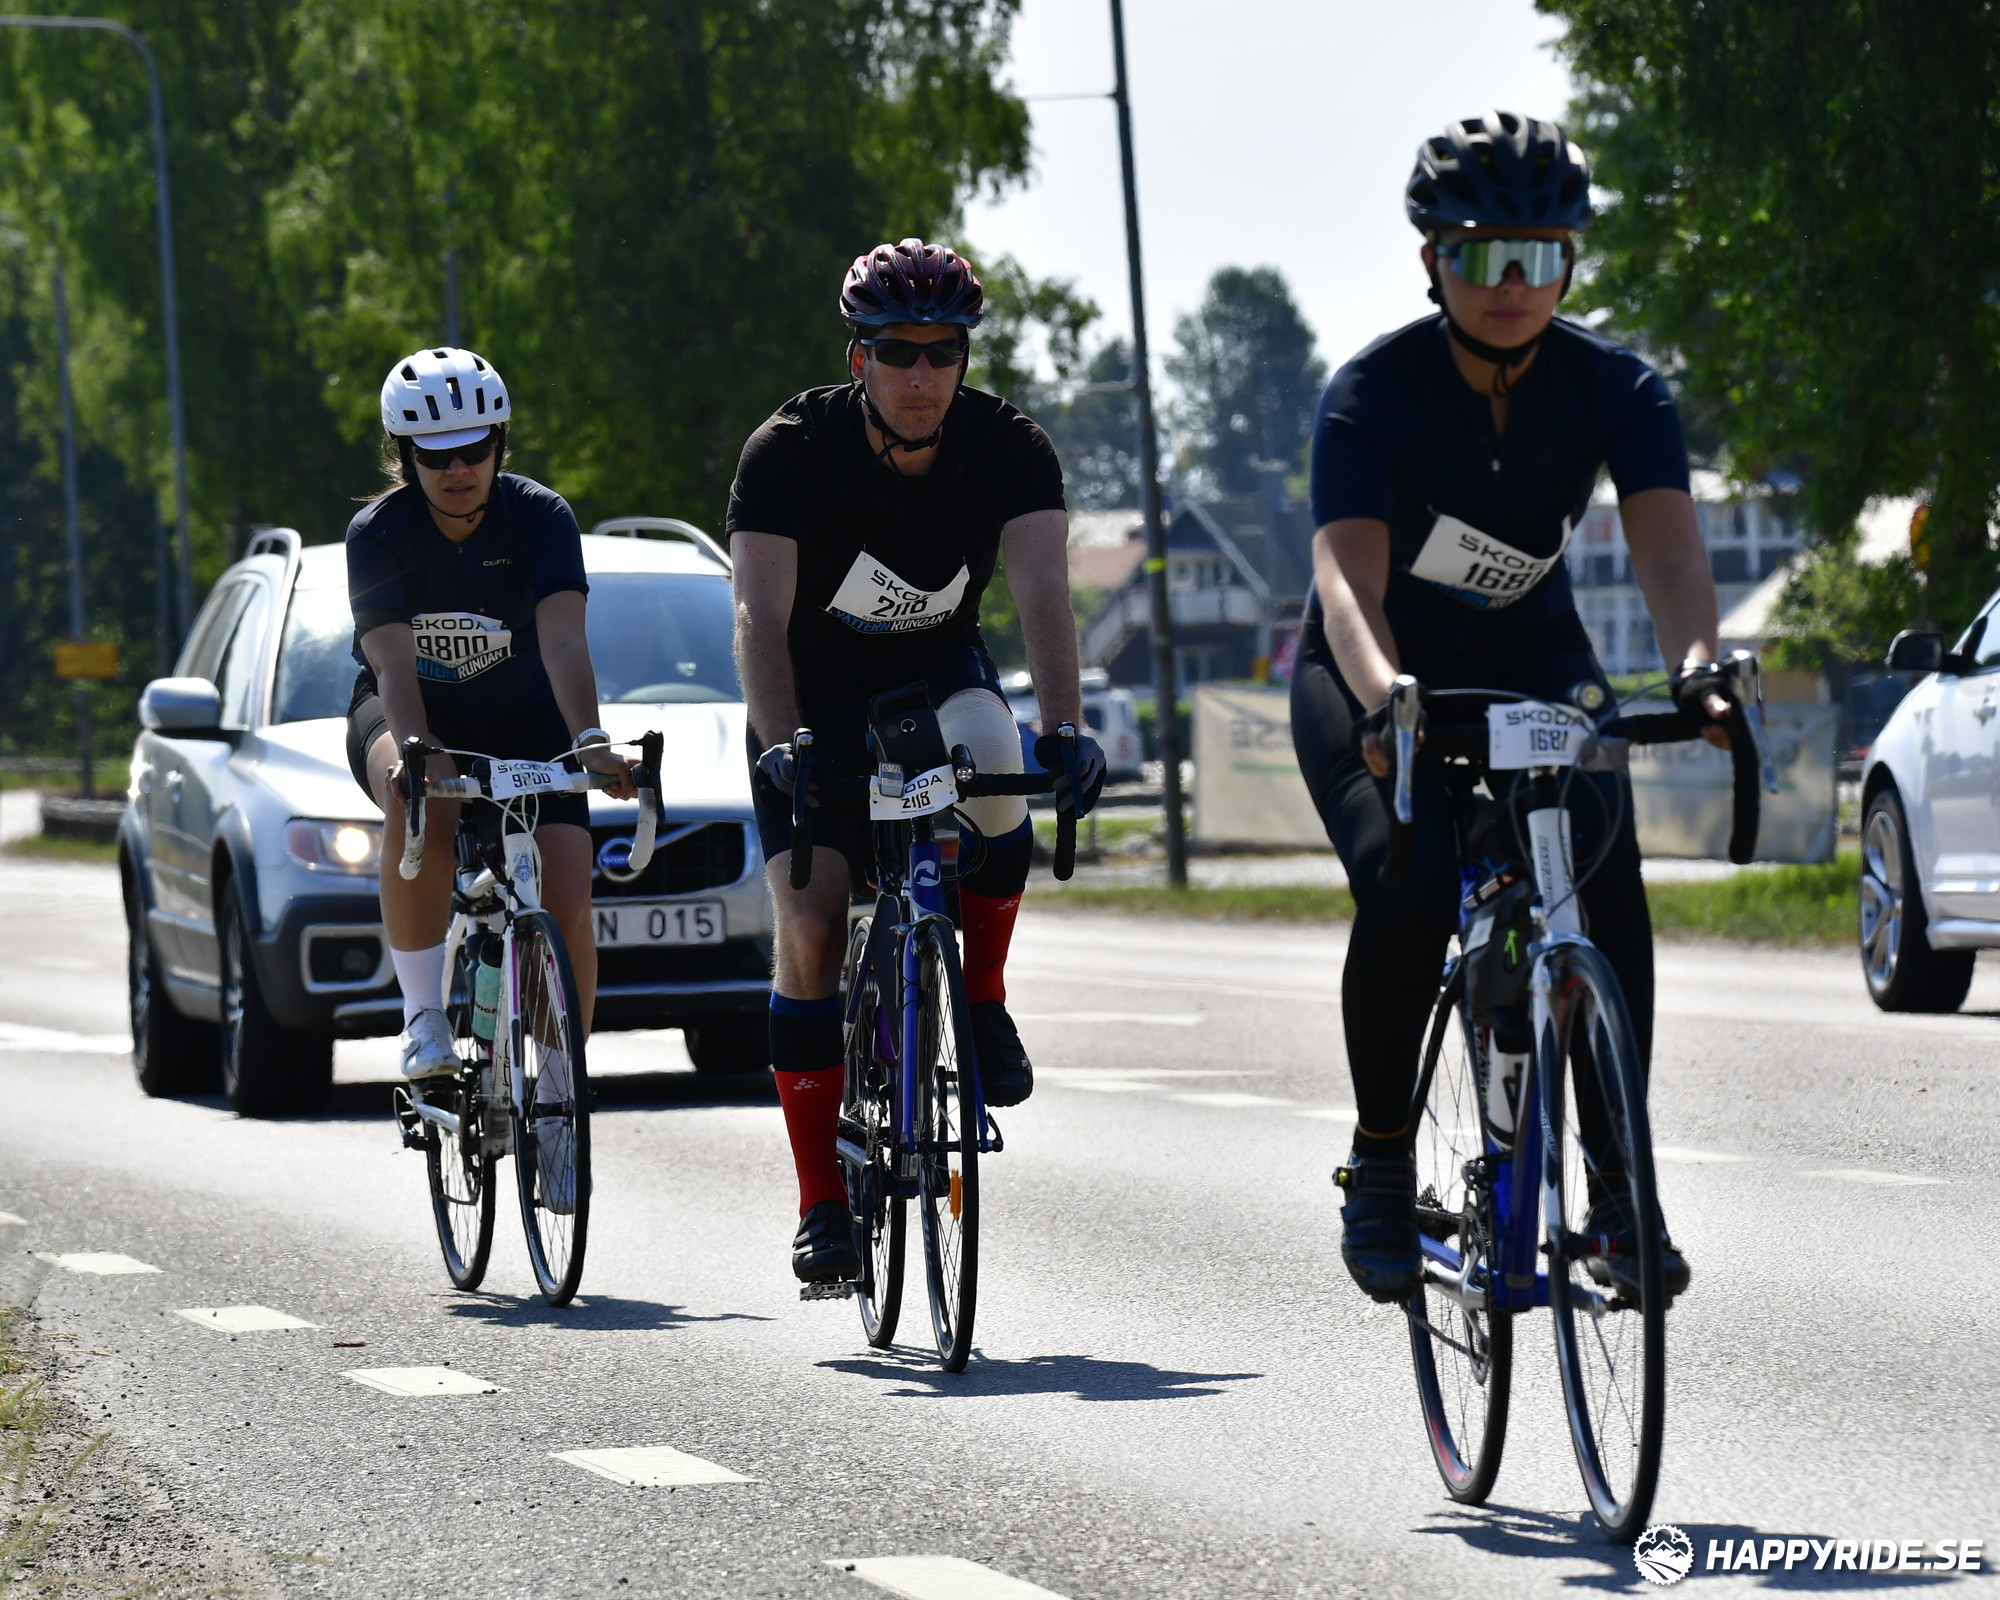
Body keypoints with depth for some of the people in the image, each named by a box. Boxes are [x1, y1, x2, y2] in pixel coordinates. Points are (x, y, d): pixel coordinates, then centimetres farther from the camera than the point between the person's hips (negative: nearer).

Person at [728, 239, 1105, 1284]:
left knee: (992, 761, -35)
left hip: (937, 676, 1)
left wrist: (1063, 730, -47)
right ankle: (822, 1204, -7)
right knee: (810, 930, -16)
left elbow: (1044, 593, -30)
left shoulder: (1008, 450, -17)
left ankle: (980, 1003, -12)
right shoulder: (791, 451, -22)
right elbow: (761, 614, -31)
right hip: (815, 697, -1)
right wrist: (782, 745, -47)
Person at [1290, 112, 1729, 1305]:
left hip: (1533, 660, 2)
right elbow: (1349, 577, -35)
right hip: (1381, 676, -2)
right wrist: (1385, 700, -56)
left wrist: (1696, 665, -52)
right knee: (1405, 889, -28)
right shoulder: (1374, 393, -23)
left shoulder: (1616, 388, -16)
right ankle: (1383, 1165, -7)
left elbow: (1667, 541, -31)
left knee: (1606, 871, -24)